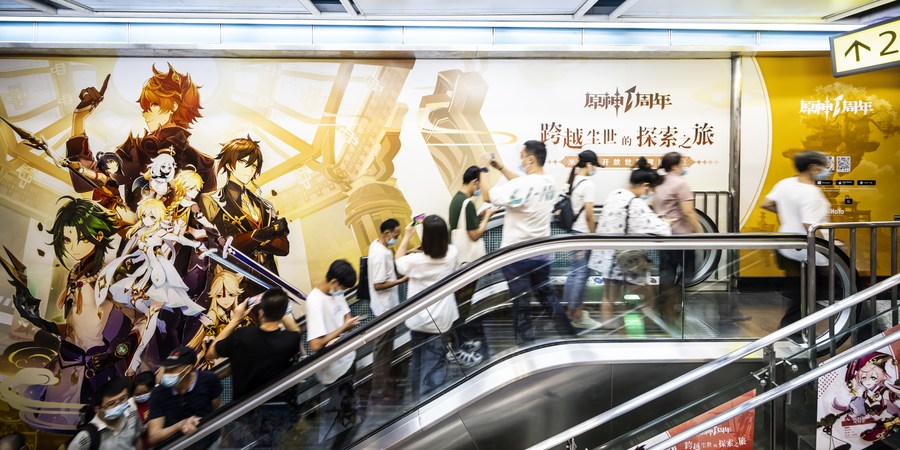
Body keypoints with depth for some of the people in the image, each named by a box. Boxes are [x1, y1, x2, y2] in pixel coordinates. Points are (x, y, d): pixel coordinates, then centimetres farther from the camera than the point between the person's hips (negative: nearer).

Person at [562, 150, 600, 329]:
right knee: (581, 274, -2)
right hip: (582, 233, -9)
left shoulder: (573, 181, 10)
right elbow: (589, 214, -16)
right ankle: (577, 316, 4)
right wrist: (594, 234, -7)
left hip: (572, 231, 9)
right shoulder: (588, 184, -15)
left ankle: (569, 310, 24)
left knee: (573, 272, 15)